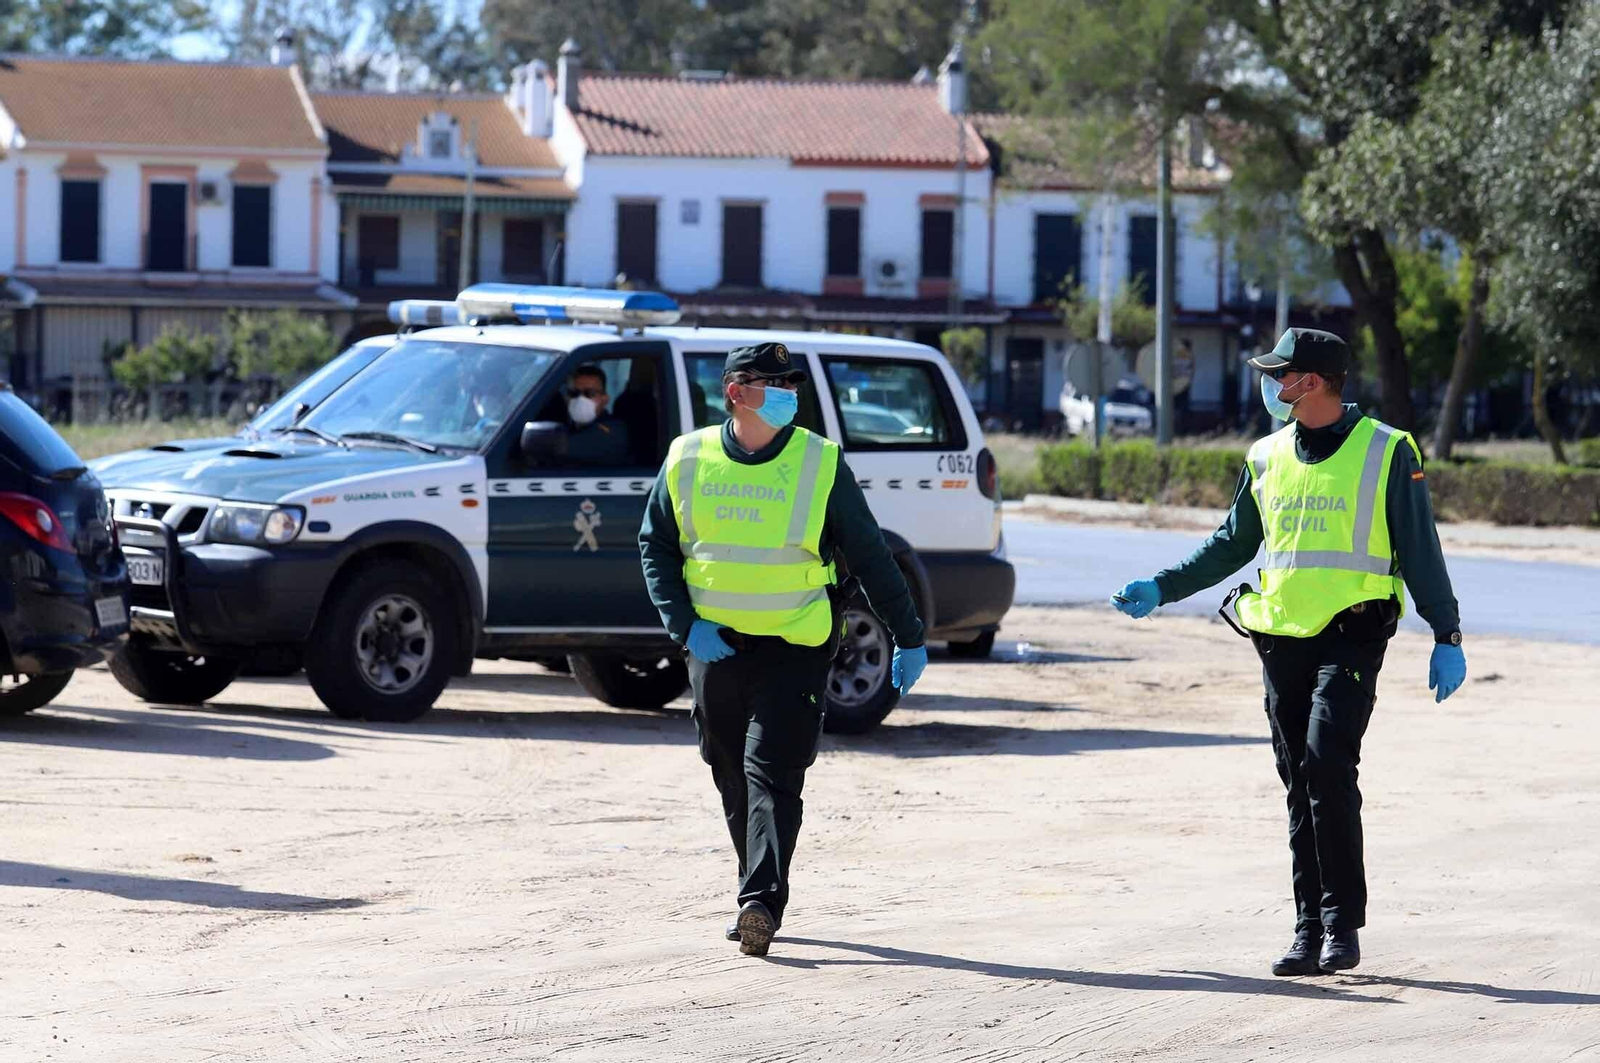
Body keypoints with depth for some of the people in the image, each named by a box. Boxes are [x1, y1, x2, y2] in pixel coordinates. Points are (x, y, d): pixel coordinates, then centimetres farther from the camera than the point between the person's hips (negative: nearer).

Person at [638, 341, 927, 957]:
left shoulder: (821, 464, -4)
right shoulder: (688, 461, 2)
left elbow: (869, 555, 1)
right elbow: (655, 546, 11)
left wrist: (907, 638, 2)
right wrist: (686, 625, -3)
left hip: (796, 648, -3)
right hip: (715, 647, 3)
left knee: (772, 776, -15)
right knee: (734, 783, 10)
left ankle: (762, 904, -23)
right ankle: (758, 898, 24)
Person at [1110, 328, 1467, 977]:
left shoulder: (1386, 453, -1)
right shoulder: (1268, 458, 13)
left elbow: (1420, 552, 2)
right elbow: (1231, 545, 24)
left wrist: (1446, 637, -1)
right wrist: (1160, 590, 18)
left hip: (1352, 636, -5)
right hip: (1281, 637, 5)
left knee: (1328, 764, -19)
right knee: (1300, 784, 5)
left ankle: (1342, 923, -13)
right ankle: (1310, 928, 9)